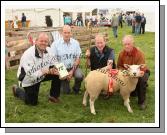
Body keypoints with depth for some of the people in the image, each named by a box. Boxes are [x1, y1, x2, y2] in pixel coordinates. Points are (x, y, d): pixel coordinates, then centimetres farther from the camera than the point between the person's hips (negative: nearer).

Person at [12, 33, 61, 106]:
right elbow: (31, 75, -35)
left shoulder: (48, 50, -13)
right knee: (33, 102, 2)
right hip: (29, 80, -5)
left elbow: (55, 63, -4)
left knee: (57, 74, -16)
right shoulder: (28, 55, -32)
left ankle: (54, 96, 3)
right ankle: (17, 90, 28)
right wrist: (42, 71, -50)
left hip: (41, 75, 5)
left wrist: (54, 70, -27)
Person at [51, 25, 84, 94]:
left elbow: (78, 58, -1)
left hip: (73, 67, 2)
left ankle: (76, 89, 5)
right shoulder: (55, 44, -10)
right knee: (67, 91, -7)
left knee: (79, 76, -29)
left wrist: (72, 71, -11)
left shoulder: (75, 43, -2)